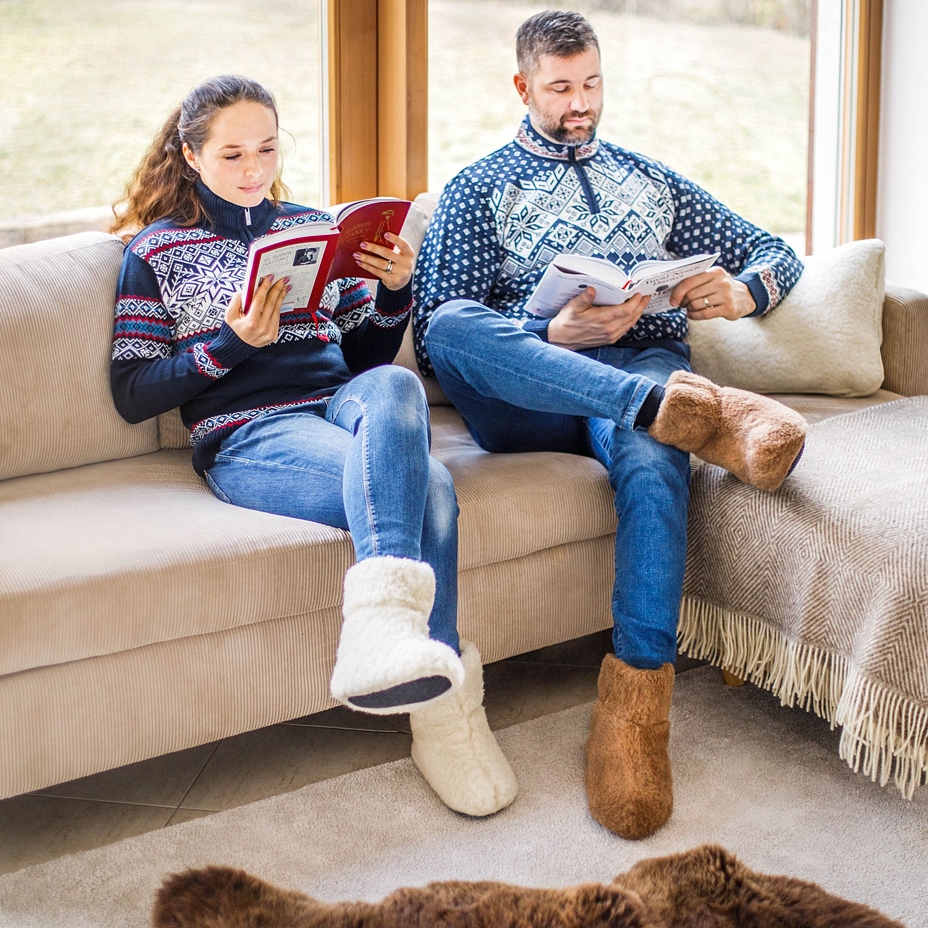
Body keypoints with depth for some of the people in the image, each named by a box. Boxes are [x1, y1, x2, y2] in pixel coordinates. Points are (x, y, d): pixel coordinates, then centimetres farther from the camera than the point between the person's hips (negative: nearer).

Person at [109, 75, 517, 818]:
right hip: (247, 435, -3)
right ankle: (444, 707, -38)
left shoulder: (313, 226, 25)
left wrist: (396, 291, 3)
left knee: (391, 388, -38)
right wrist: (233, 343, -10)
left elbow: (368, 355, 24)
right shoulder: (157, 250, 13)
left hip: (343, 403, 4)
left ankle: (382, 620, -57)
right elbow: (133, 394, 4)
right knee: (424, 485, -34)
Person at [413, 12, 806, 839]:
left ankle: (637, 698, -44)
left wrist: (742, 291, 1)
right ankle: (702, 414, -46)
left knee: (650, 453, -38)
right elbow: (439, 332, 5)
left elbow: (776, 253, 28)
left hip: (646, 363, 1)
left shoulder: (652, 180, 30)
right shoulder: (477, 189, 21)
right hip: (530, 396, -1)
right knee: (451, 325, -36)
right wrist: (554, 334, -14)